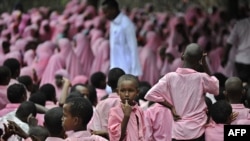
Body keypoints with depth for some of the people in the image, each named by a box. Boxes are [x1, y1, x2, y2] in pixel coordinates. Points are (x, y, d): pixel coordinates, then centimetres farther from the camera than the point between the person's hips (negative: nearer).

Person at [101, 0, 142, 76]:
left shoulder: (126, 24, -15)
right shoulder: (113, 23, 10)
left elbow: (133, 49, -16)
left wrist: (134, 72, -17)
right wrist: (112, 67, 15)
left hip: (127, 70, -8)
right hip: (116, 70, 8)